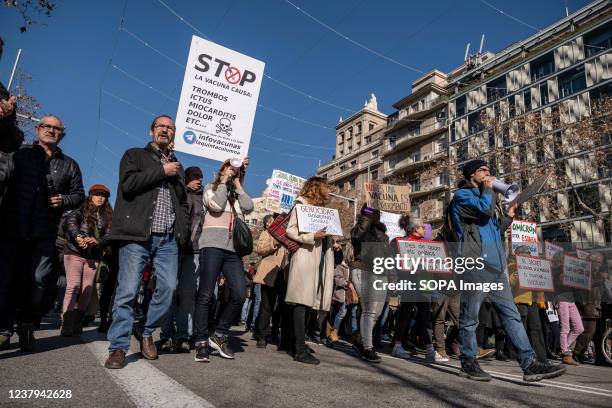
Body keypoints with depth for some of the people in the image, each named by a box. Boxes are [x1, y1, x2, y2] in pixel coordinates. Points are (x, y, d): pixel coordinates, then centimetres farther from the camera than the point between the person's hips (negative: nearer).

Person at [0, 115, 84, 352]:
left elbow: (79, 195, 13)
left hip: (45, 234, 1)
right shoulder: (20, 154, 10)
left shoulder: (69, 165, 15)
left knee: (39, 281, 2)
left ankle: (27, 327, 17)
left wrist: (63, 200, -4)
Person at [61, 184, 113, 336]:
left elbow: (109, 234, 3)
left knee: (87, 289, 1)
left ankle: (77, 322, 10)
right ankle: (66, 323, -9)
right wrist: (78, 237, -33)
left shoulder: (107, 216, 14)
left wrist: (97, 241, -18)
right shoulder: (80, 211, 5)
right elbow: (70, 220, -15)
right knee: (73, 286, -11)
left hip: (94, 256, 3)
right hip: (74, 252, -3)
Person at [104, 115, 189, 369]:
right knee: (127, 291, -5)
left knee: (168, 287, -4)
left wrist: (183, 230, 9)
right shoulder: (134, 155, 12)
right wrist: (162, 171, -4)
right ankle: (118, 347, 6)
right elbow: (128, 184, -6)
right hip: (137, 235, -4)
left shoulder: (177, 167, 24)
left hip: (168, 238, 4)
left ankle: (147, 334, 17)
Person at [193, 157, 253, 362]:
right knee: (206, 295, -5)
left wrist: (238, 185, 9)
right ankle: (201, 342, 4)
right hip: (213, 245, -4)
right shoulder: (211, 188, 14)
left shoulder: (238, 195, 24)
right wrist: (224, 182, 4)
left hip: (233, 249, 4)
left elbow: (249, 207, 2)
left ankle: (219, 335, 7)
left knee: (240, 294, -9)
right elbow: (216, 205, -7)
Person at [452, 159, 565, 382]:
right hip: (475, 265, -9)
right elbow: (485, 210, -18)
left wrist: (508, 216, 21)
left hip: (495, 266, 9)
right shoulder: (462, 195, 1)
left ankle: (530, 364, 5)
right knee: (470, 317, -1)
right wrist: (488, 189, -2)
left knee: (512, 315, 4)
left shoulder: (482, 197, 29)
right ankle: (468, 363, 10)